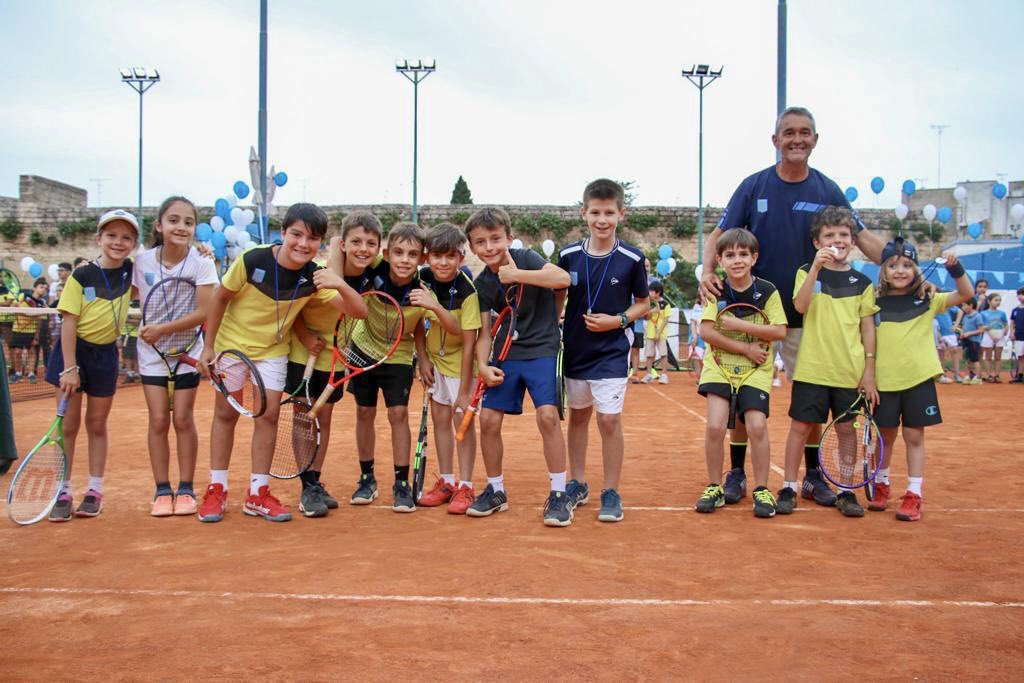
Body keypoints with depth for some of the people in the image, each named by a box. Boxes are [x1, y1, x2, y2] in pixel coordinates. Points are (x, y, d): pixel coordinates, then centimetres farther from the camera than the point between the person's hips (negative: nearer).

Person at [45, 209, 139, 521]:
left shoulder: (131, 273, -1)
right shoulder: (82, 276, -11)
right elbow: (69, 323, -12)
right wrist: (69, 368, -18)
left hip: (105, 354, 3)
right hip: (74, 350, -3)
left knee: (97, 425, 11)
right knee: (68, 425, 2)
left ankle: (94, 491, 18)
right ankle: (63, 492, 9)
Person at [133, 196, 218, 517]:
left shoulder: (201, 263, -14)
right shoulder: (142, 260, -7)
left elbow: (203, 312, -19)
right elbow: (137, 296, 8)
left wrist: (163, 329, -21)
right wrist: (149, 328, -8)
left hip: (187, 351, -1)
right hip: (151, 351, 2)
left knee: (183, 419, 1)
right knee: (158, 420, 0)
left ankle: (186, 489, 11)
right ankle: (162, 490, 9)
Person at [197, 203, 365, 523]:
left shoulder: (314, 277, -19)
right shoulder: (252, 260, -26)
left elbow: (358, 311, -24)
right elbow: (220, 297, -11)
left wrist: (342, 285, -45)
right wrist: (208, 346, -7)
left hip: (273, 350, 2)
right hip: (232, 342, -2)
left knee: (269, 414, -2)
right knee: (226, 412, 5)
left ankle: (258, 494, 10)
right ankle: (216, 490, 16)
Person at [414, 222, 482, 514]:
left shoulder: (467, 291, -25)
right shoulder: (423, 279, -11)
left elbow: (468, 342, -24)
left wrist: (464, 390, -25)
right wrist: (423, 358, -3)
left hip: (460, 361, -5)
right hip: (436, 359, 5)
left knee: (462, 418, -6)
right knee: (440, 418, 11)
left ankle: (465, 487, 4)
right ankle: (446, 482, 22)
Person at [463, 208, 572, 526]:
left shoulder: (525, 258, -11)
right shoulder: (482, 284, 1)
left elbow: (563, 278, -29)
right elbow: (484, 333, 3)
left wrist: (516, 275, -29)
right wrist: (483, 365, -14)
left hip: (542, 349, -5)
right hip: (506, 354, 5)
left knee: (547, 415, -19)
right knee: (488, 419, -1)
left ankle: (559, 494, -6)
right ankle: (496, 490, 18)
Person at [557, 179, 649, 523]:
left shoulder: (632, 258, -8)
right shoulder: (568, 255, -3)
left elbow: (642, 303, 2)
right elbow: (557, 297, 9)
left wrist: (618, 320, -14)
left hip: (612, 350, -3)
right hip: (575, 349, 3)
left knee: (610, 419, -6)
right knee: (578, 416, 14)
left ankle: (611, 493, 9)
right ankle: (577, 485, 28)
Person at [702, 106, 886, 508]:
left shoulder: (827, 191, 0)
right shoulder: (754, 186, -2)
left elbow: (863, 238, 1)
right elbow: (719, 235, -3)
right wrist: (708, 271, -23)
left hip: (804, 313, 1)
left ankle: (813, 477, 19)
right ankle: (737, 473, 16)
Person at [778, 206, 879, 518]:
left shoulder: (862, 283, 7)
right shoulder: (807, 273, 2)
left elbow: (868, 328, 7)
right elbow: (800, 306, -17)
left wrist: (869, 370, 2)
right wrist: (816, 266, -25)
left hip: (851, 371, 2)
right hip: (812, 367, -2)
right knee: (801, 426, 2)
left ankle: (846, 492, 19)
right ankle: (789, 488, 12)